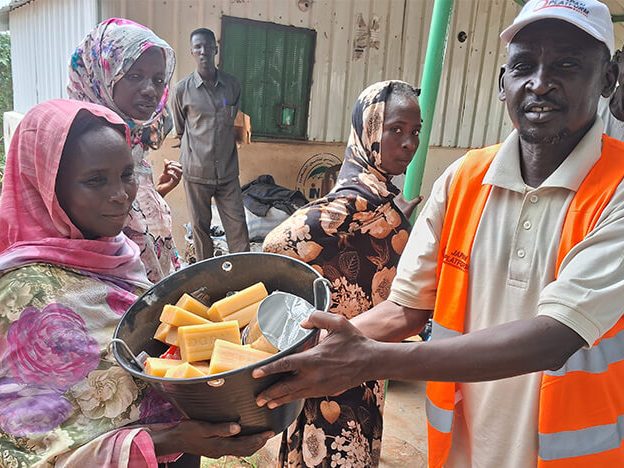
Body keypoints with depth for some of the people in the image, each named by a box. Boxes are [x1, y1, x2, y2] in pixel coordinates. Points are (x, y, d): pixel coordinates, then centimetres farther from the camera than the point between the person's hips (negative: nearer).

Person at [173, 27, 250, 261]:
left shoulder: (232, 85, 2)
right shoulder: (183, 89, -3)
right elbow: (180, 130, 8)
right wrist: (193, 156, 11)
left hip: (228, 171, 1)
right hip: (197, 172, -1)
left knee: (237, 225, 2)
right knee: (201, 226, 10)